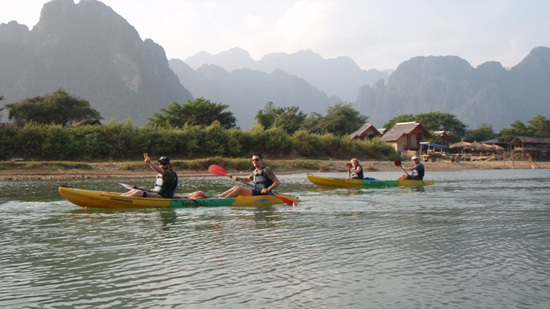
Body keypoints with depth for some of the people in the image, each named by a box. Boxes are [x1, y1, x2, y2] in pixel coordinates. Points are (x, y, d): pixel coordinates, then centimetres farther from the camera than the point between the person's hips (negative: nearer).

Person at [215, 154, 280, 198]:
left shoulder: (266, 169, -8)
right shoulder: (255, 171, 17)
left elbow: (277, 182, -14)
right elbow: (248, 179, 34)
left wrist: (267, 189, -28)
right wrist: (238, 178, 14)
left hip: (263, 194, -8)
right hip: (256, 192, 8)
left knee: (239, 188, -19)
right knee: (236, 187, -2)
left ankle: (223, 199, -29)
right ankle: (216, 197, -8)